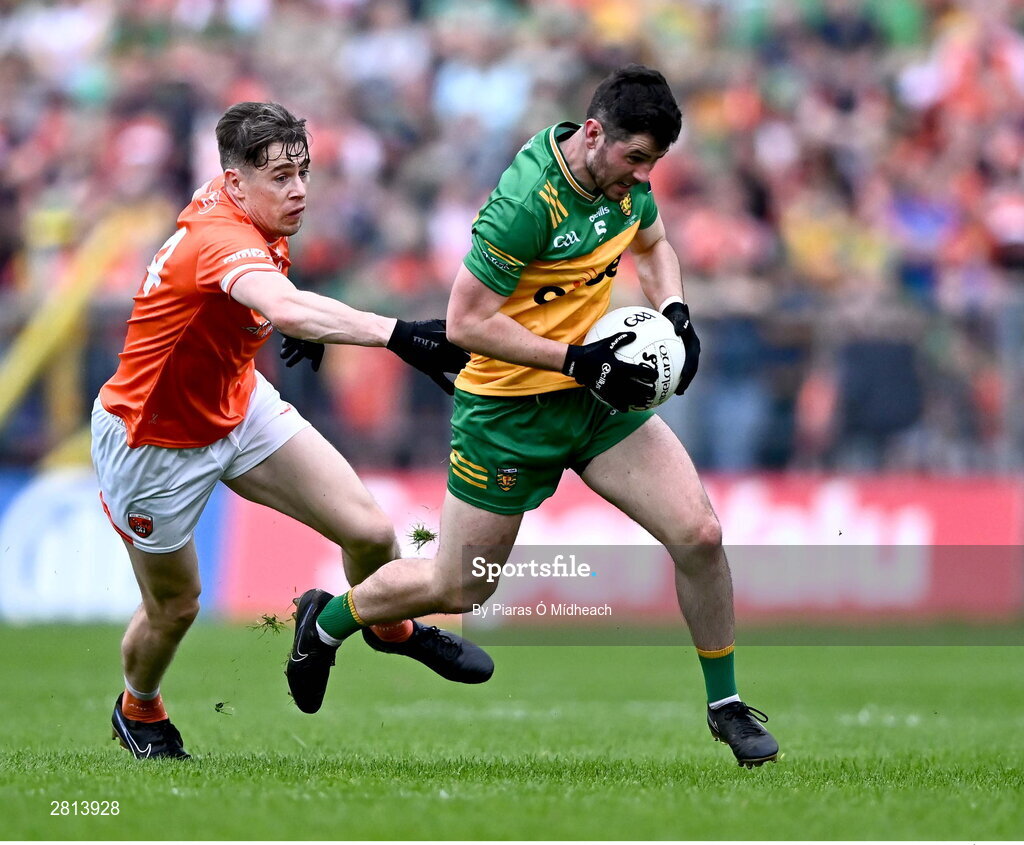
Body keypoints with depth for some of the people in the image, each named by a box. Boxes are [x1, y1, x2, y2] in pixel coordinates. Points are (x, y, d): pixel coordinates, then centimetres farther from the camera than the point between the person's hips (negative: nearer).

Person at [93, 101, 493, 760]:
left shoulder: (230, 201, -9)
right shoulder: (220, 238, -36)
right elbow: (287, 309, -58)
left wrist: (307, 326, 15)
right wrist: (400, 335, -67)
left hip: (239, 405, 7)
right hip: (153, 443, -7)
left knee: (370, 532, -6)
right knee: (174, 609, 11)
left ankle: (393, 628, 26)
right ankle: (138, 711, 43)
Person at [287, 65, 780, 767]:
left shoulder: (624, 177, -4)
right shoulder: (528, 202, -27)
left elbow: (654, 245, 19)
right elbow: (467, 322, -24)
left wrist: (673, 312, 0)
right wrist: (578, 359, -27)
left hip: (599, 395, 6)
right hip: (510, 410, -6)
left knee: (700, 536, -9)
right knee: (457, 591, 8)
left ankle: (725, 705, 10)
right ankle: (325, 622, 36)